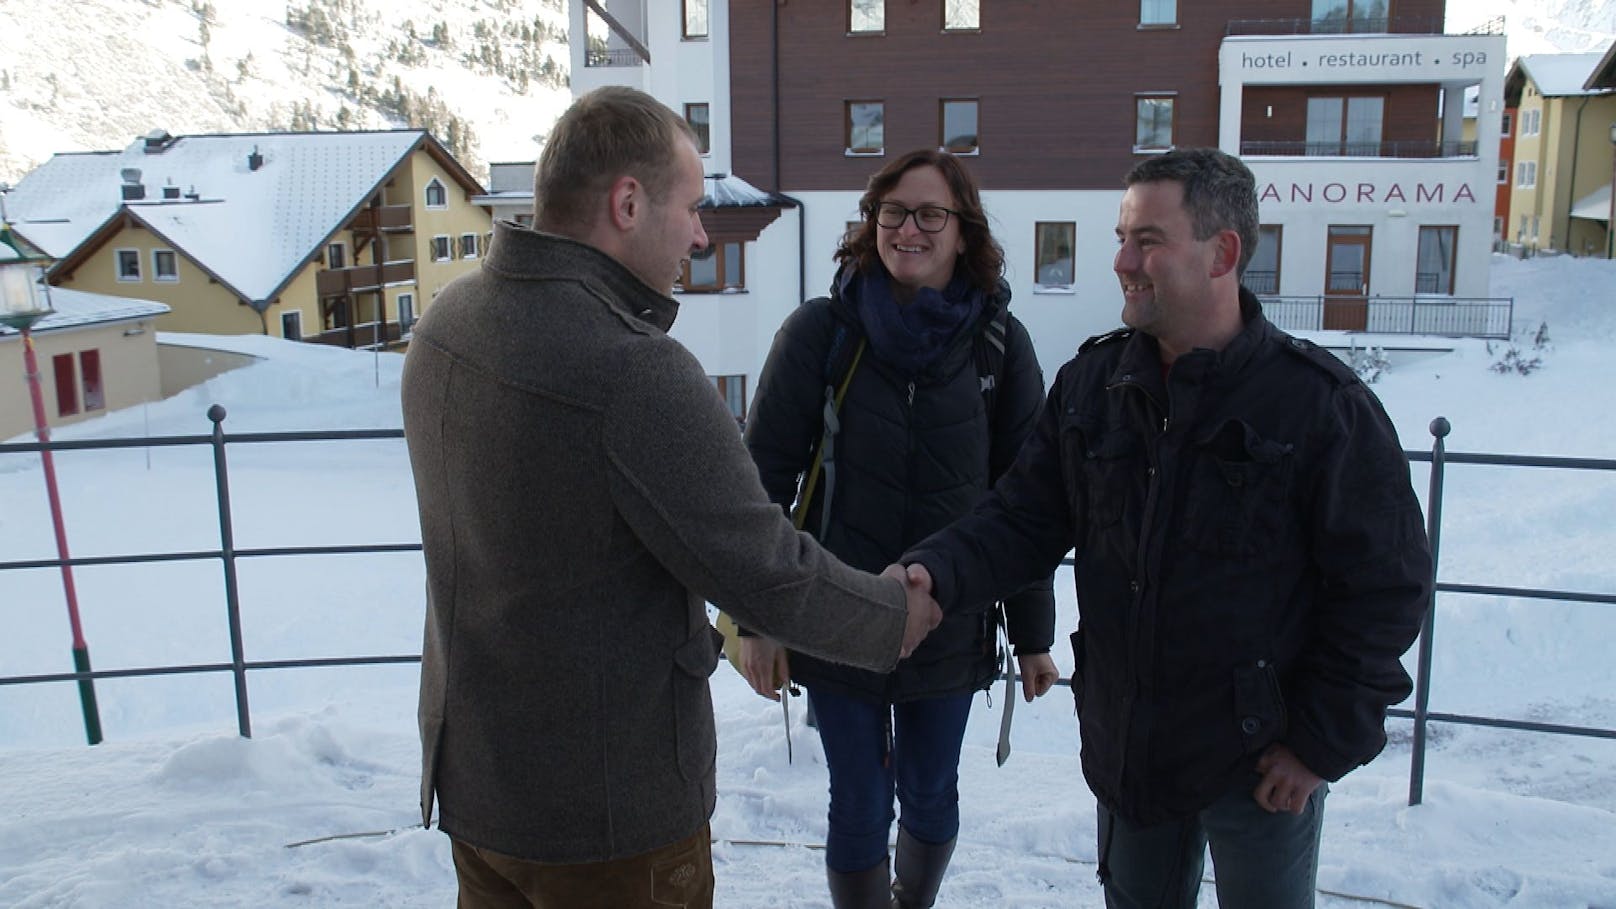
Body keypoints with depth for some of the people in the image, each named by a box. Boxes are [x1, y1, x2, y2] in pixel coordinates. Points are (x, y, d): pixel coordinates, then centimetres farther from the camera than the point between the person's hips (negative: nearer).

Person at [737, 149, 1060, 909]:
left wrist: (1033, 633, 3)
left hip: (951, 630, 2)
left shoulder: (1000, 343, -5)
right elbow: (765, 477, -6)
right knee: (860, 806, 9)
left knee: (931, 795, 18)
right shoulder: (819, 332, -9)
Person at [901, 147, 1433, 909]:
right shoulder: (1090, 384, -2)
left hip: (1258, 763, -4)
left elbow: (1384, 587, -12)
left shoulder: (1321, 405, -16)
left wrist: (1326, 741, -11)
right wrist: (937, 572, -20)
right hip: (1123, 749, 4)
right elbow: (1024, 518, 0)